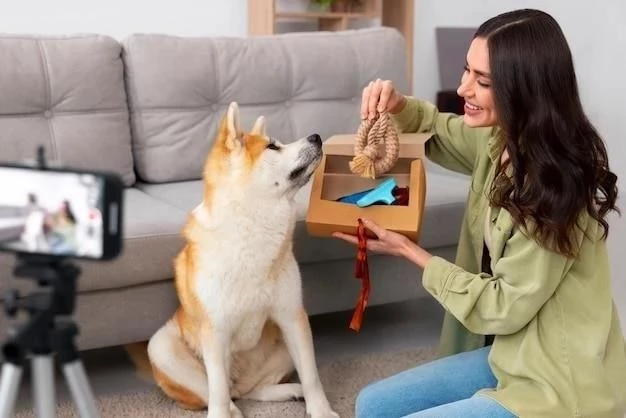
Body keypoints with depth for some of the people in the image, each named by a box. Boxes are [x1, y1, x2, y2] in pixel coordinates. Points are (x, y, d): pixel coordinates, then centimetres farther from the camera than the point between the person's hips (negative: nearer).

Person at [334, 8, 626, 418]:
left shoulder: (553, 183, -26)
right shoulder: (499, 140, -2)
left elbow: (502, 307, -20)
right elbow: (438, 129, 20)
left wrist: (409, 251, -12)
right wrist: (398, 105, -3)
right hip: (512, 353, 8)